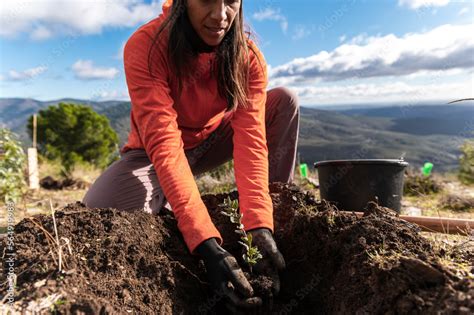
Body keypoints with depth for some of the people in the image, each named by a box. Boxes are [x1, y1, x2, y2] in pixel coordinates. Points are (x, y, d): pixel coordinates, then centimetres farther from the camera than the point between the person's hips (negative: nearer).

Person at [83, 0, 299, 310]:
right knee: (99, 211, -30)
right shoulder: (145, 46, -28)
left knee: (285, 100, -14)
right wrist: (206, 241, -46)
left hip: (213, 140, 3)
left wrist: (262, 225, -40)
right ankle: (167, 211, 3)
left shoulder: (248, 55, -17)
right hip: (154, 155, -2)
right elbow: (164, 145, -38)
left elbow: (251, 138, -28)